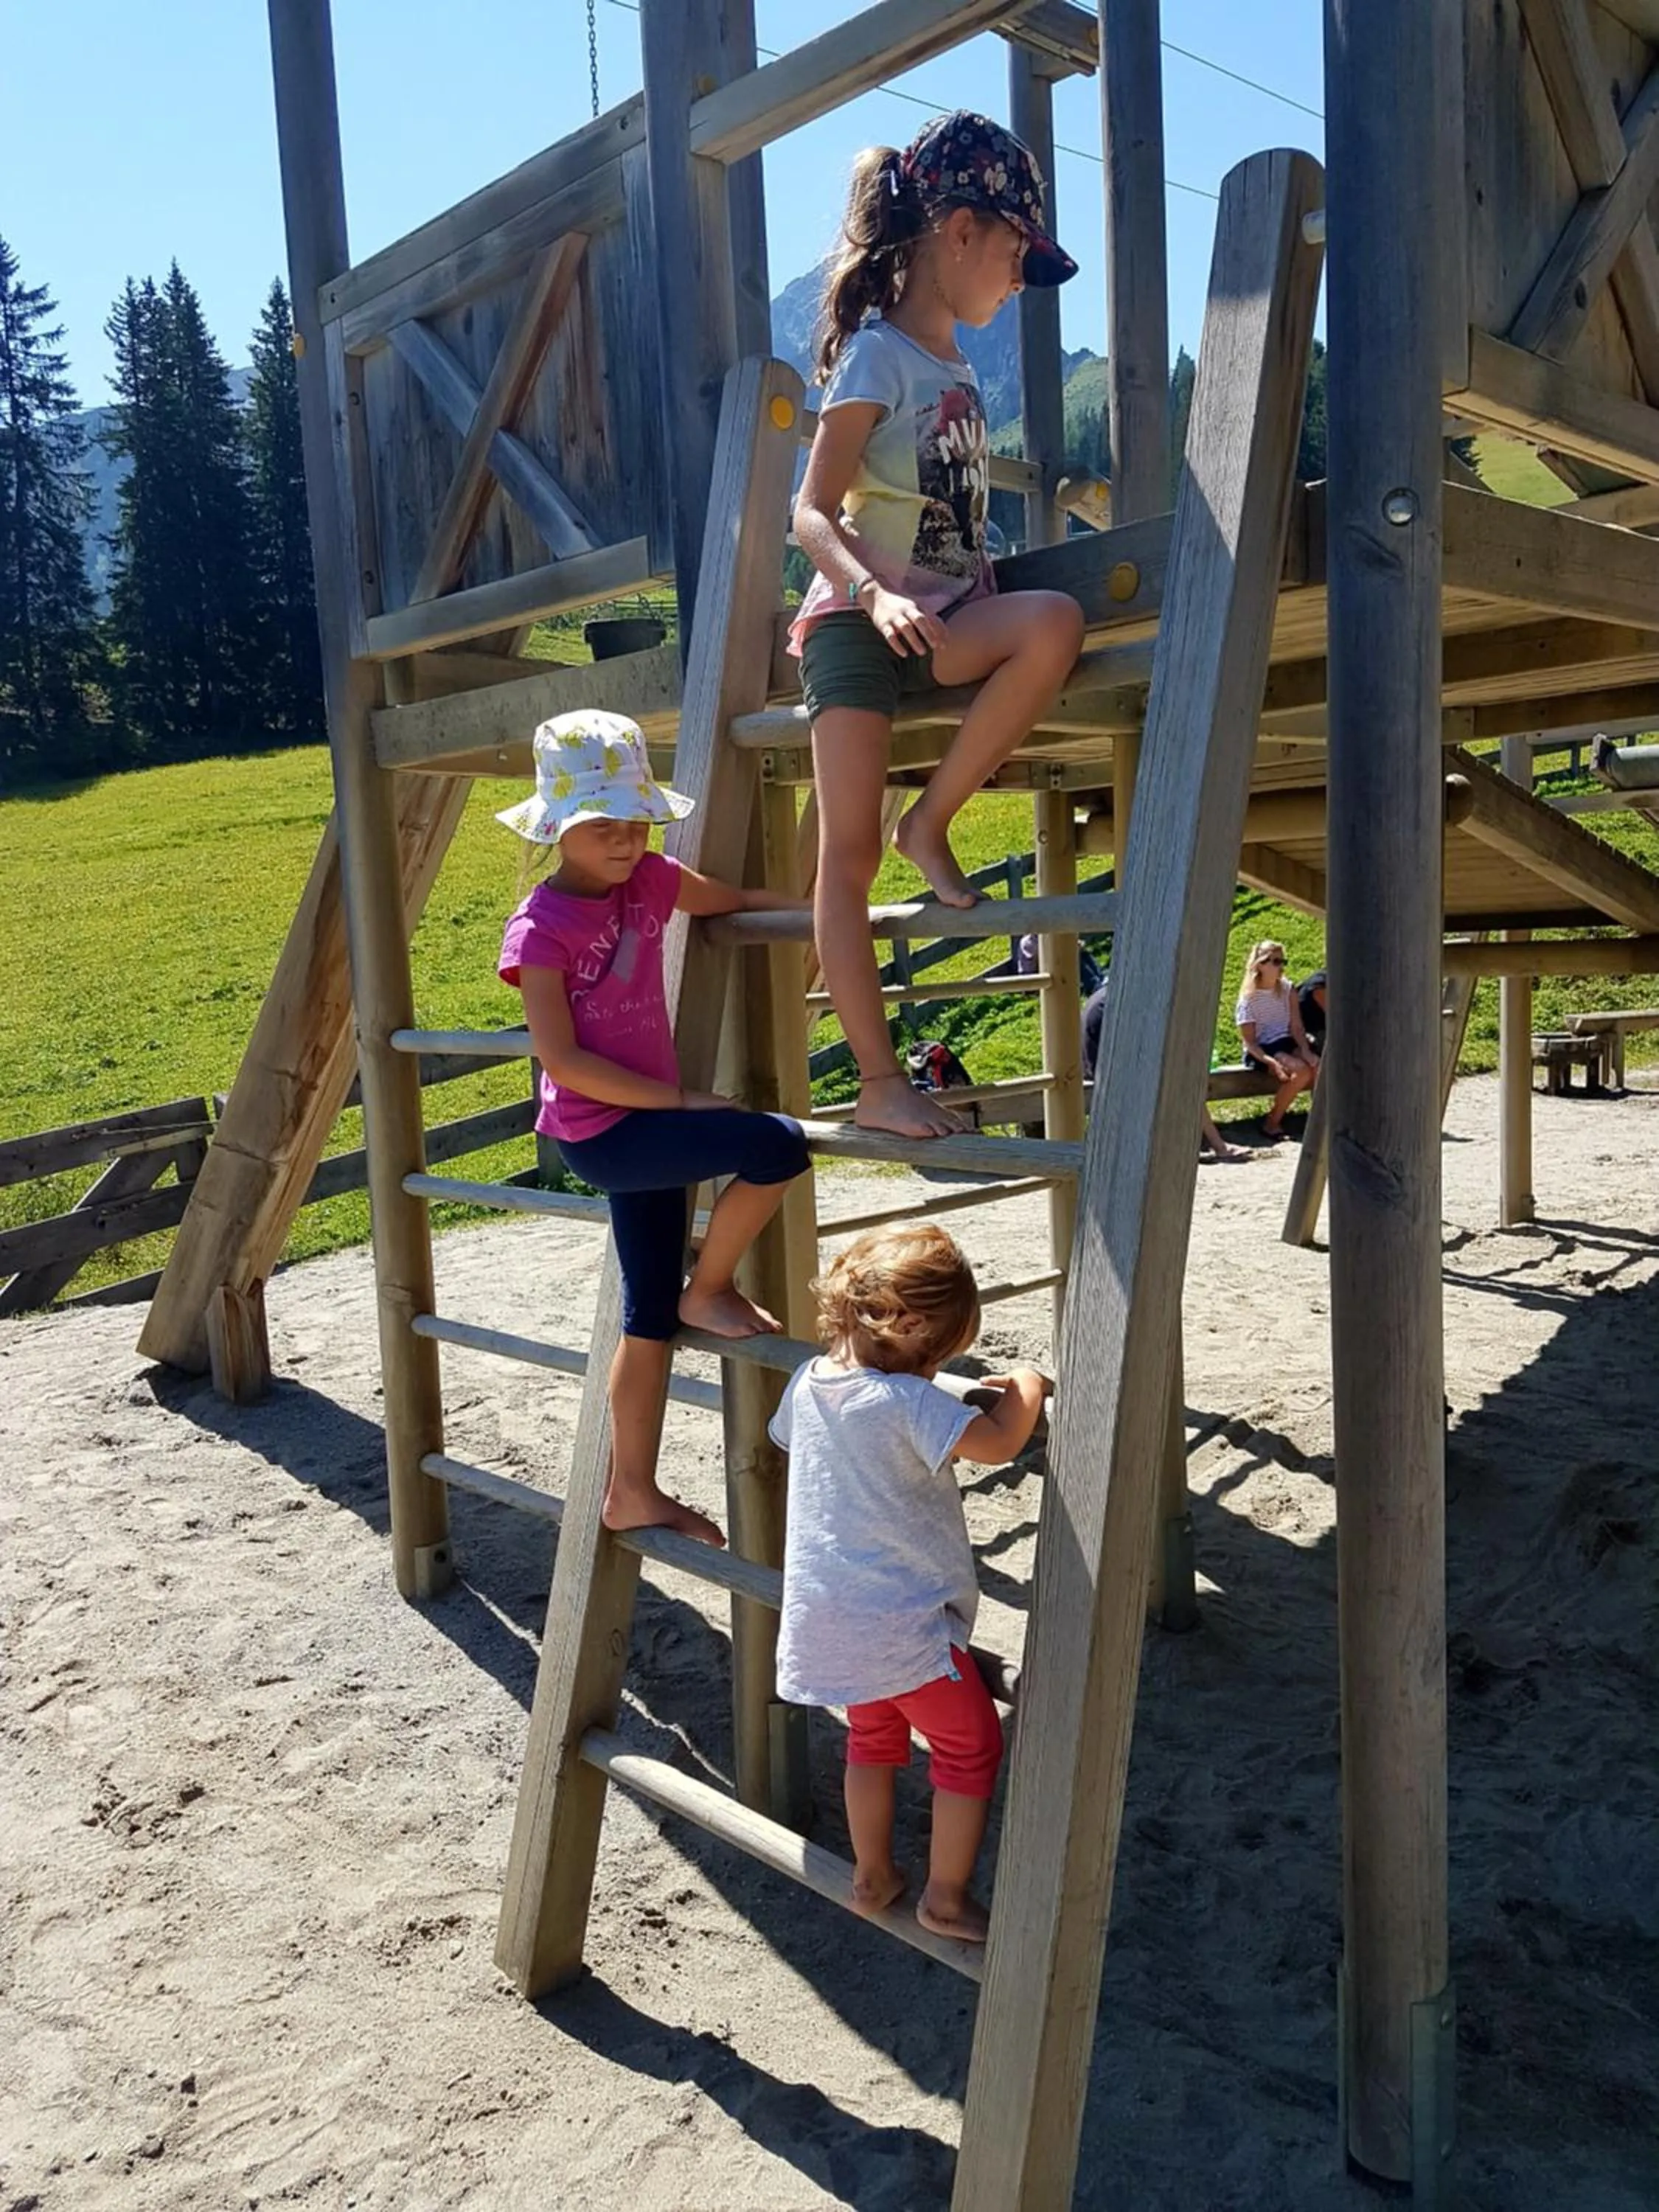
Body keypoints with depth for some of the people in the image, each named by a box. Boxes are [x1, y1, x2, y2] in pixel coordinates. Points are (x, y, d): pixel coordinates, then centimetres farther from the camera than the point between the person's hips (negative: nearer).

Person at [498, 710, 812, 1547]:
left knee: (650, 1317, 13)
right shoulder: (542, 927, -15)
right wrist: (681, 1098, -19)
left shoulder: (648, 881, 3)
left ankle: (632, 1494, 27)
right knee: (778, 1145, -24)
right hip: (598, 1132, -7)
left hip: (644, 1126, 7)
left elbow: (737, 899, 20)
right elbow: (562, 1060, -19)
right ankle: (708, 1291, 0)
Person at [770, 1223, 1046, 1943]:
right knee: (971, 1747, 14)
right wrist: (1023, 1388, -11)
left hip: (829, 1615, 7)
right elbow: (998, 1444, -31)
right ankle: (946, 1898, 23)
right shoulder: (908, 1402, -26)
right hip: (904, 1623, -7)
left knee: (874, 1737, 29)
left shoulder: (809, 1381, -3)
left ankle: (872, 1876, 40)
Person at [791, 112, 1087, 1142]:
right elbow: (814, 512, -13)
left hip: (944, 617, 6)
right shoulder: (877, 353, -4)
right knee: (849, 850, -11)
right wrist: (876, 594, -29)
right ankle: (880, 1081, -7)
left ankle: (933, 823, -13)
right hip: (857, 620, -6)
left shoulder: (956, 366, 19)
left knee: (1055, 621, -27)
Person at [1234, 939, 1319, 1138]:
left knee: (1318, 1067, -25)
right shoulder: (1249, 1000, -9)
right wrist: (1273, 1063, -27)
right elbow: (1250, 1042, -12)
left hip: (1287, 1043, 5)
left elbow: (1297, 1028, 2)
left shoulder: (1287, 990, 5)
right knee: (1301, 1071, -30)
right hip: (1261, 1050, -5)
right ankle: (1272, 1122, -16)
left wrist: (1306, 1051, -18)